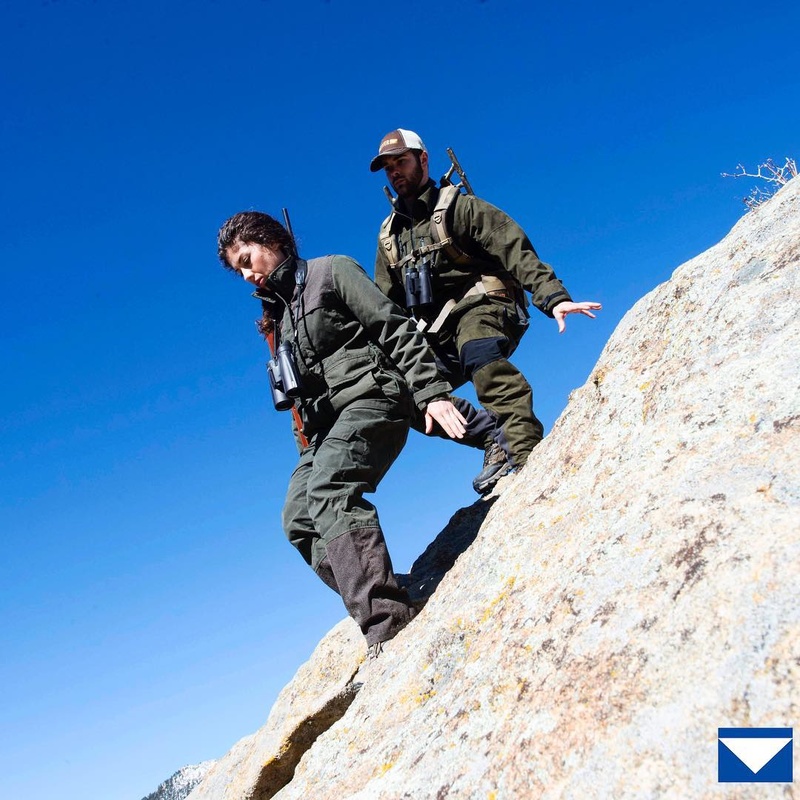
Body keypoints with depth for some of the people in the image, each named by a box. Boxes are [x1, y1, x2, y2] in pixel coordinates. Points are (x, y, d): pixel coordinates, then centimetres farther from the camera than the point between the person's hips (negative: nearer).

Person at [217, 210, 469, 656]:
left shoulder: (332, 271, 2)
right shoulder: (277, 312, 23)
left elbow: (395, 329, -6)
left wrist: (433, 392, -16)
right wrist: (306, 434, 18)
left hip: (371, 397, -8)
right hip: (326, 424, 8)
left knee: (327, 491, -30)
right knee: (299, 519, -8)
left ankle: (387, 620, -38)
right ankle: (376, 612, -11)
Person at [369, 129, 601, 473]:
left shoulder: (458, 206, 1)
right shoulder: (389, 234, 20)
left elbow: (516, 251, -12)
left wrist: (553, 297, -27)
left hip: (479, 305, -7)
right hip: (432, 331, 7)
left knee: (479, 354, -38)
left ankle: (526, 455, -52)